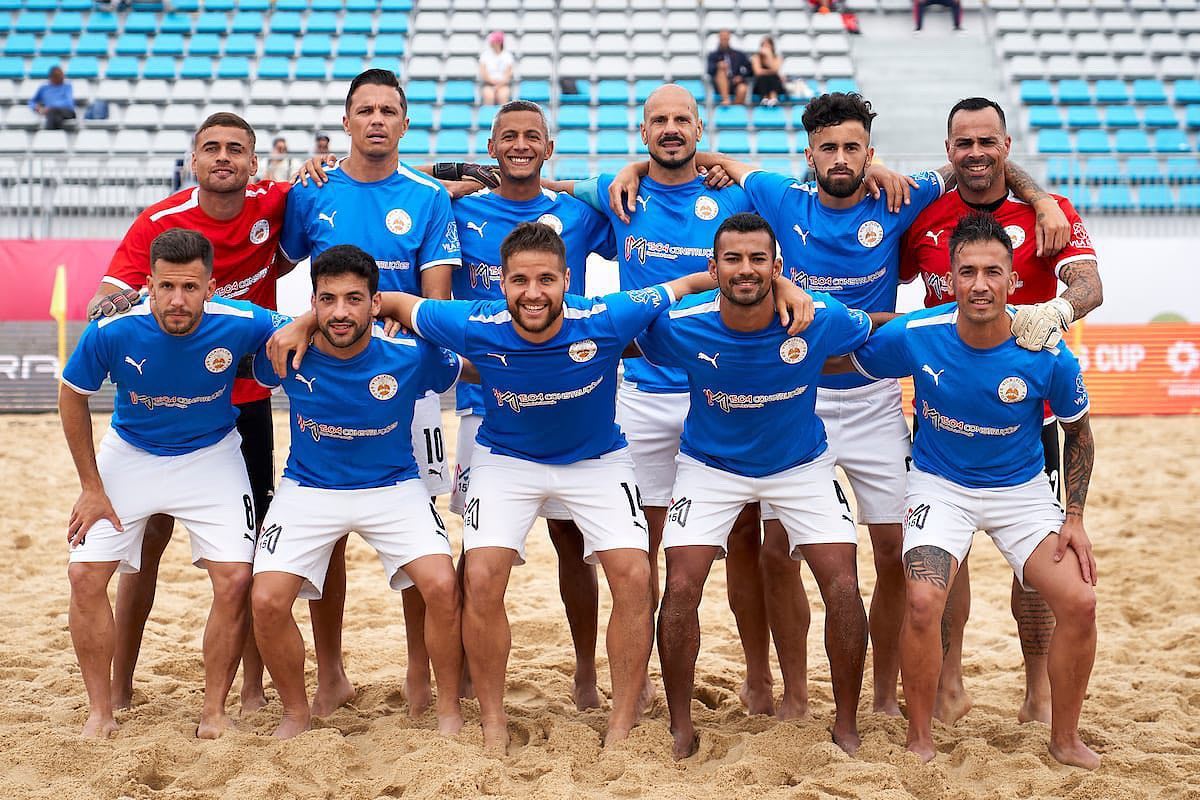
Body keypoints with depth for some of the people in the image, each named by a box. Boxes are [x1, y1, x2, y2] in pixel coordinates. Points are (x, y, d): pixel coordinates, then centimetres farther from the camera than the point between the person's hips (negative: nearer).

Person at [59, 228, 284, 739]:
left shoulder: (243, 324, -25)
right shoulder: (112, 331, -25)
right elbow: (72, 397, -7)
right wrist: (91, 487, -5)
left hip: (211, 457, 0)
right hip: (129, 455, 1)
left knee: (234, 579, -13)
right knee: (85, 574, -8)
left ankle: (214, 710, 5)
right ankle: (100, 711, 7)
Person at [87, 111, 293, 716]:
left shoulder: (274, 205, -5)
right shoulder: (158, 222, -10)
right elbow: (103, 302, -16)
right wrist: (112, 302, -40)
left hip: (246, 402, 1)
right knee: (148, 537, 1)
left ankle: (253, 689, 12)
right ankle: (119, 690, 12)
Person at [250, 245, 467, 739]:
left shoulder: (411, 356, -18)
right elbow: (256, 374, 10)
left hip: (393, 488, -1)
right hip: (307, 490, 1)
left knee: (443, 587, -21)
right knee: (267, 601, -16)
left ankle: (449, 709, 2)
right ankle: (295, 712, 11)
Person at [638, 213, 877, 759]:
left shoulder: (820, 319, -24)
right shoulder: (679, 325, -24)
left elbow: (883, 334, -2)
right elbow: (620, 345, -1)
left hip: (801, 465, 0)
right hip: (710, 465, 0)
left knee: (843, 587, -11)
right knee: (681, 588, -13)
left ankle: (846, 727, 9)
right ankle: (681, 728, 7)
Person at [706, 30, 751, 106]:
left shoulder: (739, 55, 21)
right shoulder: (713, 55, 17)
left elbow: (751, 69, 15)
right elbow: (710, 71, 0)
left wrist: (742, 76, -5)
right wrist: (718, 66, -23)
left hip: (736, 81, 0)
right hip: (721, 86, 0)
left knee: (742, 89, -34)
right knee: (721, 69, -30)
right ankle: (725, 99, -44)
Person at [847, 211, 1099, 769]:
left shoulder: (1048, 356, -18)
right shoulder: (912, 337, -19)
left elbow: (1079, 434, 0)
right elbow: (840, 364, 3)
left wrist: (1075, 518, -2)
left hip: (1021, 488, 1)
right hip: (940, 486, -1)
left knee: (1079, 602, -15)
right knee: (923, 602, -24)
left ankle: (1065, 739, 10)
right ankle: (919, 740, -1)